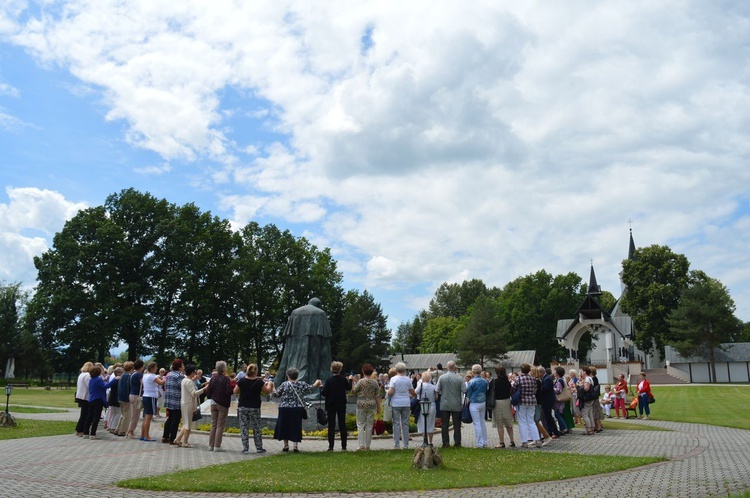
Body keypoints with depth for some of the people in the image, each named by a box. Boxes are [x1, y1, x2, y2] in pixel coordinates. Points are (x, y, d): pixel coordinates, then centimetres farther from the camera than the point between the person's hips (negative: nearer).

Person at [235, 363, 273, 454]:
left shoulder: (241, 380, -7)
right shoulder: (259, 382, -10)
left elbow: (235, 392, 3)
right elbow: (267, 392, 1)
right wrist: (269, 384, 19)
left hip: (242, 407, 1)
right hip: (255, 408, -1)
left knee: (244, 428, 7)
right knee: (256, 428, 11)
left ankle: (245, 449, 5)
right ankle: (259, 448, 17)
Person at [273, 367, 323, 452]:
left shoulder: (284, 384, -7)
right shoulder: (302, 384, 0)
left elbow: (276, 394, -1)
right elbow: (311, 388, 13)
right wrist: (317, 383, 33)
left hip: (285, 409, -2)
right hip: (297, 409, 2)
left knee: (284, 426, 11)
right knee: (296, 427, 8)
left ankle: (286, 445, 14)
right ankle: (296, 446, 3)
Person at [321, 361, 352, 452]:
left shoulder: (329, 380, -16)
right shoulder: (344, 379, -5)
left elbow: (324, 393, -16)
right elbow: (349, 388, 13)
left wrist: (321, 390, 6)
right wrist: (350, 379, 30)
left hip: (331, 405, -3)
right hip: (341, 405, 3)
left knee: (331, 425, 3)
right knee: (342, 424, 10)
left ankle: (331, 446, 0)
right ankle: (344, 446, 13)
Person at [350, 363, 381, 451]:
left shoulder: (361, 382, -8)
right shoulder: (375, 382, 1)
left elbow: (353, 392, 0)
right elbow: (377, 396, 3)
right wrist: (379, 407, 10)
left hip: (361, 405, -3)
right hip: (372, 405, 3)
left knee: (360, 425, 3)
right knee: (369, 425, 9)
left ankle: (361, 445, -5)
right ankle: (367, 446, 12)